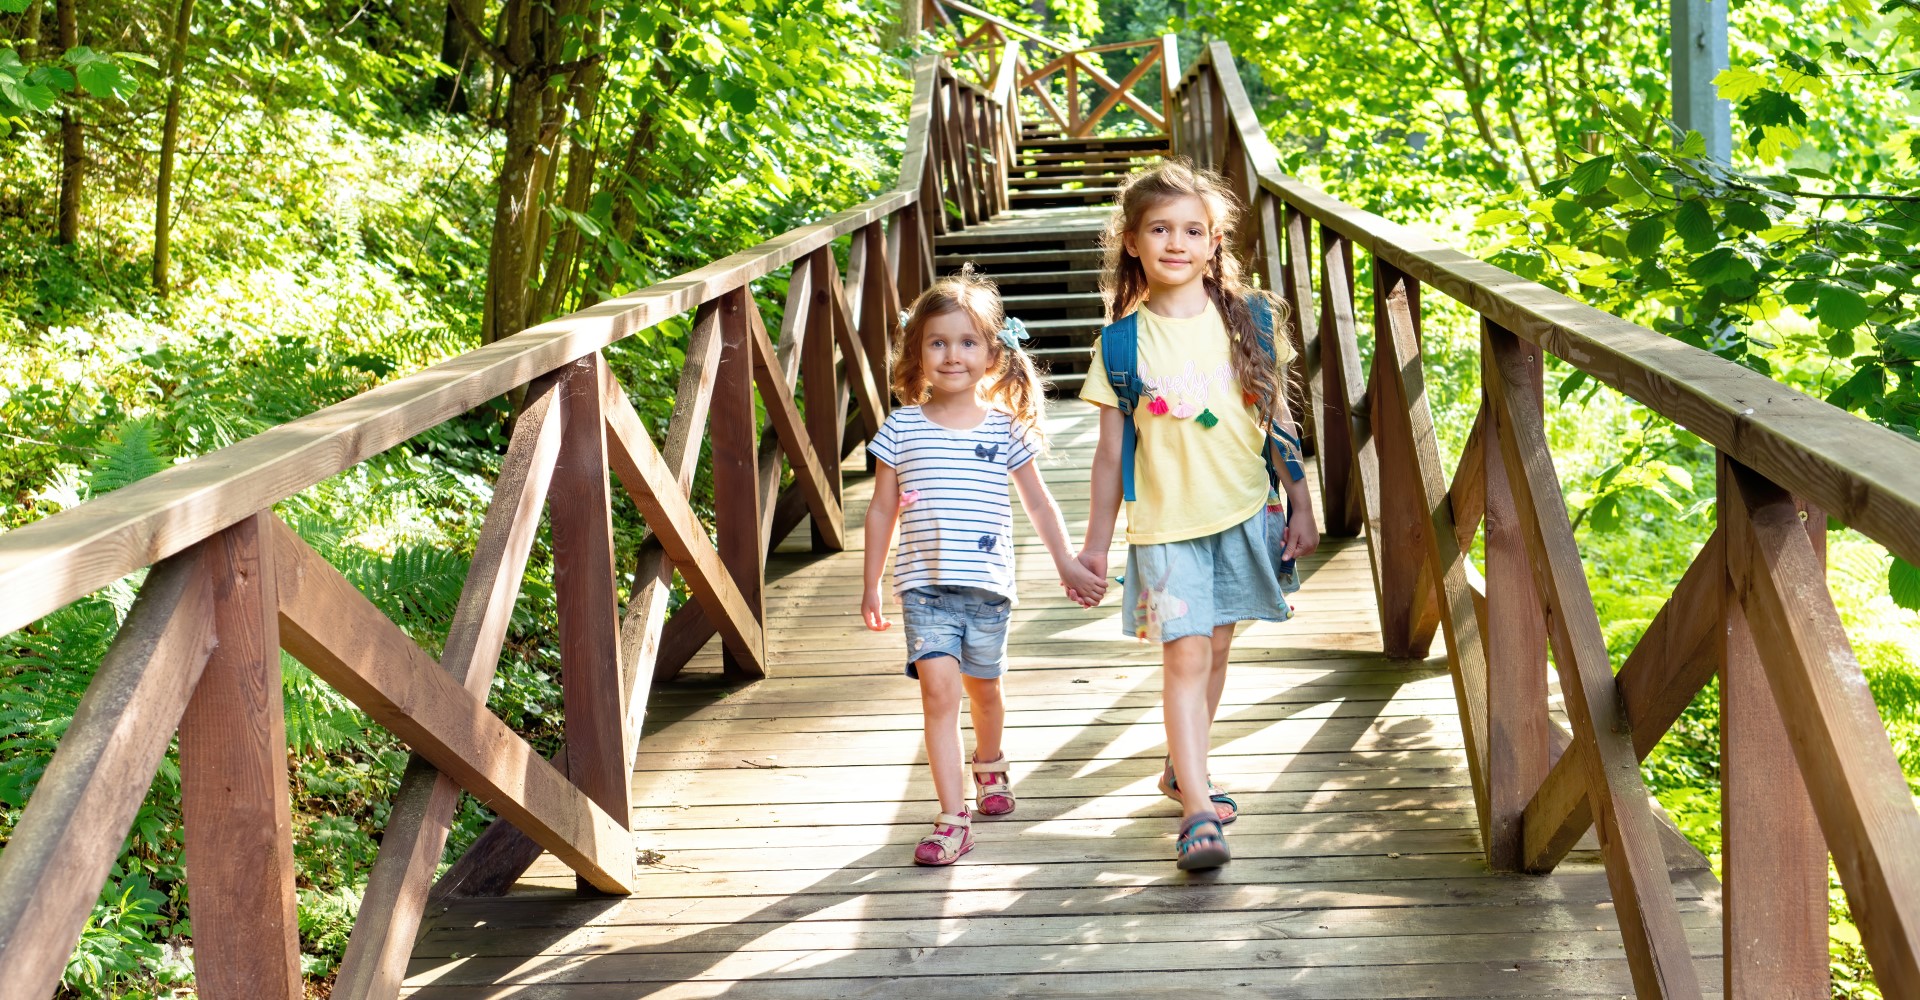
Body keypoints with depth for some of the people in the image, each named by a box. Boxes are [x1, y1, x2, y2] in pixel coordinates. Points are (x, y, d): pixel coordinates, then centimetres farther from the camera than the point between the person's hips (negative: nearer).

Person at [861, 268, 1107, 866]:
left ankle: (990, 765, 47)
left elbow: (1039, 504, 11)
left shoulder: (1007, 428, 2)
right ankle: (952, 818, -11)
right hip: (924, 585, -1)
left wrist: (1068, 566, 12)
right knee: (938, 689, -14)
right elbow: (882, 511, 8)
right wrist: (872, 586, 9)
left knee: (983, 688, 16)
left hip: (988, 586, 1)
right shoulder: (901, 429, 0)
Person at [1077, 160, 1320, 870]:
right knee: (1184, 654, -9)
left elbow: (1277, 419, 6)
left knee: (1216, 648, 12)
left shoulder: (1249, 319, 0)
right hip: (1165, 521, -2)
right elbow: (1111, 450, 0)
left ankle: (1181, 770, 32)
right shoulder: (1121, 343, -4)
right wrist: (1096, 543, 2)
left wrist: (1301, 506, 7)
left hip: (1245, 511, 3)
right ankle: (1198, 811, -9)